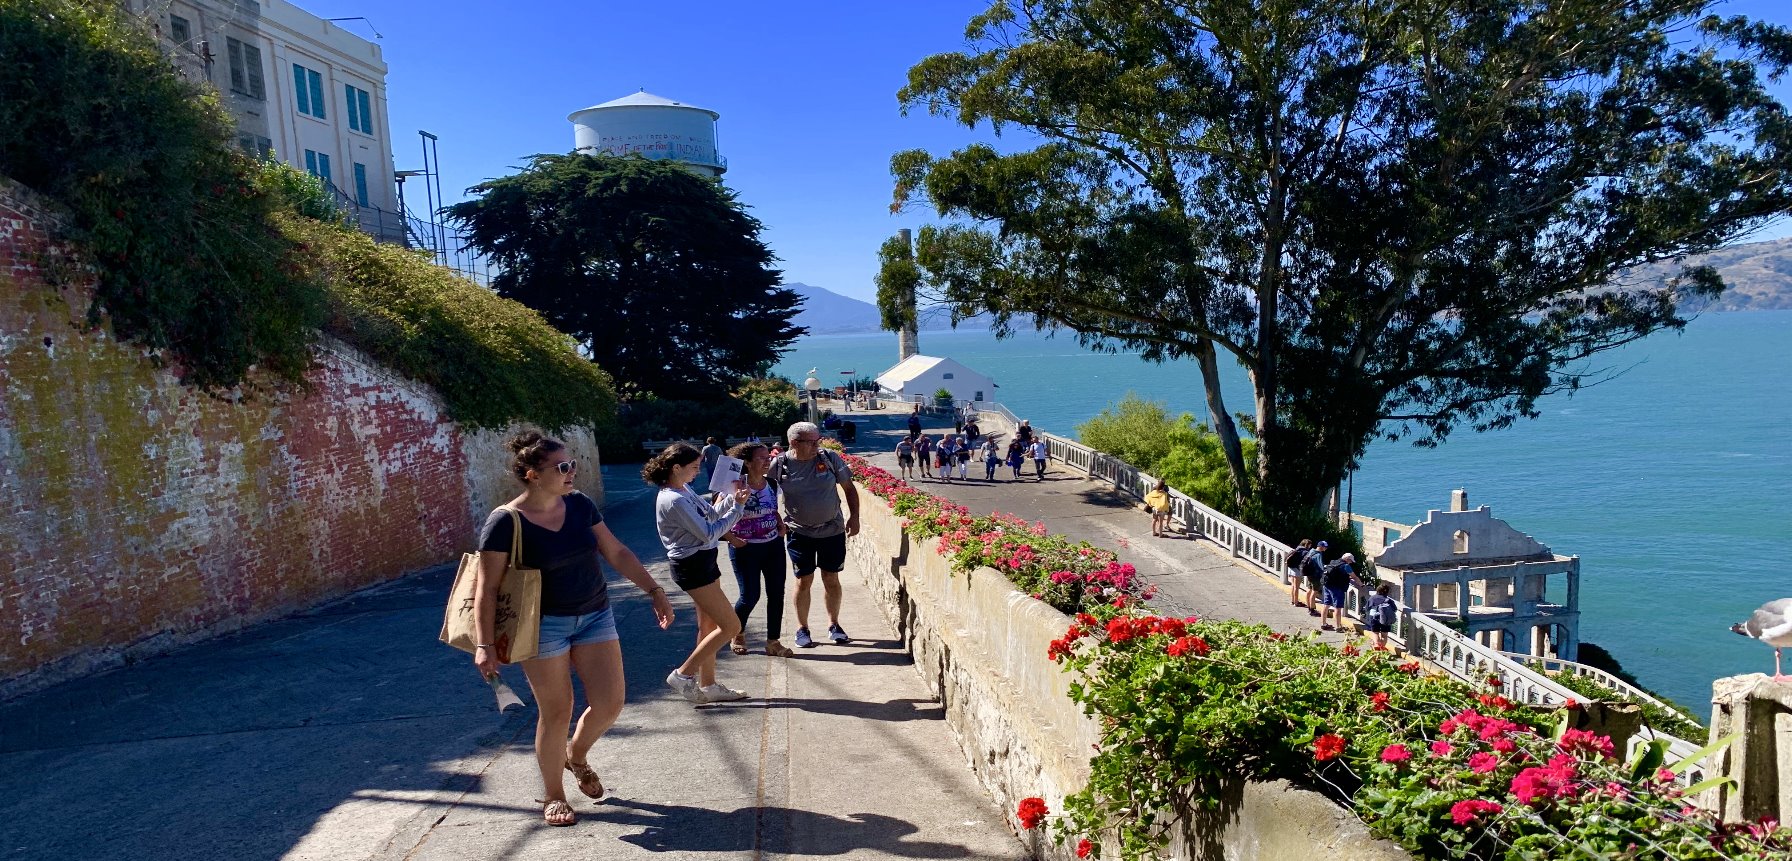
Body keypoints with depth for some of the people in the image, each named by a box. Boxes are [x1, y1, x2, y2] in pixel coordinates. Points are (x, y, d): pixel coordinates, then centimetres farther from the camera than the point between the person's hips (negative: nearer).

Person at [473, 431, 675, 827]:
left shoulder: (579, 504, 0)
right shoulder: (505, 522, -15)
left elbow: (616, 552, 6)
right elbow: (487, 588, -14)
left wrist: (654, 590, 4)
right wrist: (485, 645, -18)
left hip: (596, 616, 5)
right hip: (545, 625, -5)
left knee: (610, 703, 3)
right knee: (556, 712, 2)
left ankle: (576, 756, 34)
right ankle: (553, 796, 25)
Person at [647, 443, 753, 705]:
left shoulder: (685, 490, 7)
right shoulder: (674, 501, -23)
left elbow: (710, 513, 13)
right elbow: (709, 534, -21)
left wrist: (731, 498, -4)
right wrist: (737, 508, -15)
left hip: (702, 563, 10)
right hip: (692, 566, -10)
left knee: (709, 625, 16)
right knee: (731, 626, -5)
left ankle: (707, 685, 26)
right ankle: (683, 674, 4)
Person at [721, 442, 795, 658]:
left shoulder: (772, 485, 2)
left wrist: (781, 525, 5)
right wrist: (732, 539, -15)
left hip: (774, 546, 6)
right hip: (746, 550, -5)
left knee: (776, 594, 5)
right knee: (750, 596, -1)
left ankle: (773, 642, 17)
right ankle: (737, 634, 27)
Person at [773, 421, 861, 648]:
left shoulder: (830, 458, -7)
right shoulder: (780, 465, -10)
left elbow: (849, 487, 3)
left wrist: (854, 516, -1)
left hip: (833, 529, 1)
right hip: (799, 533, -1)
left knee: (831, 579, 10)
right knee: (804, 581, 5)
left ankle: (834, 625, 27)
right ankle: (802, 629, 22)